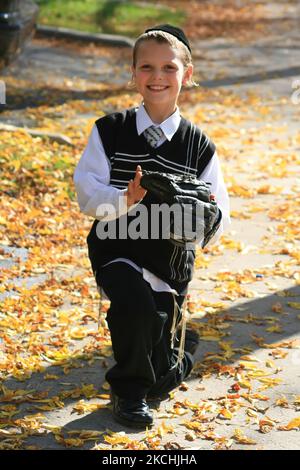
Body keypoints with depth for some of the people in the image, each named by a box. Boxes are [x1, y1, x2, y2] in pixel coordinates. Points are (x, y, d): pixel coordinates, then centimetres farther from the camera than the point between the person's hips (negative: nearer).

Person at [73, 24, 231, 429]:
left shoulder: (199, 146, -2)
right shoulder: (110, 131, -4)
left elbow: (218, 222, -3)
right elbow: (87, 193, -10)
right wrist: (125, 200, -29)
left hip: (171, 259, 2)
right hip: (117, 249, -1)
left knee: (164, 379, 8)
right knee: (136, 304, -34)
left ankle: (178, 347, 49)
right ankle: (129, 391, -5)